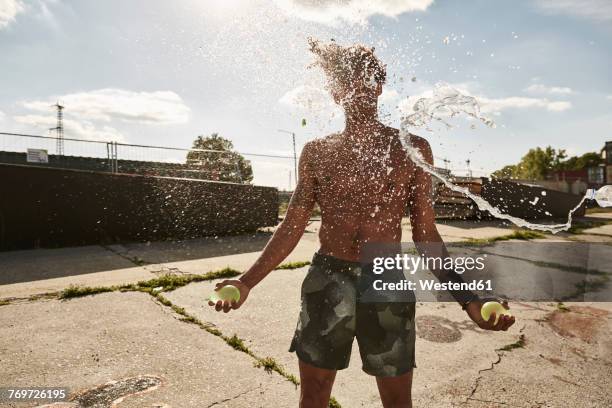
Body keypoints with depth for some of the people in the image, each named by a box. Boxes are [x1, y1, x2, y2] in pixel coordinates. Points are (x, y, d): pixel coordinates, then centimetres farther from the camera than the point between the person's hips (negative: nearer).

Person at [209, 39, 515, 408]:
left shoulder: (412, 149, 3)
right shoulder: (317, 152, 4)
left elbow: (425, 233, 4)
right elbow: (292, 227, 5)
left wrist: (467, 297, -5)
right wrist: (247, 281, -2)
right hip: (327, 281, 1)